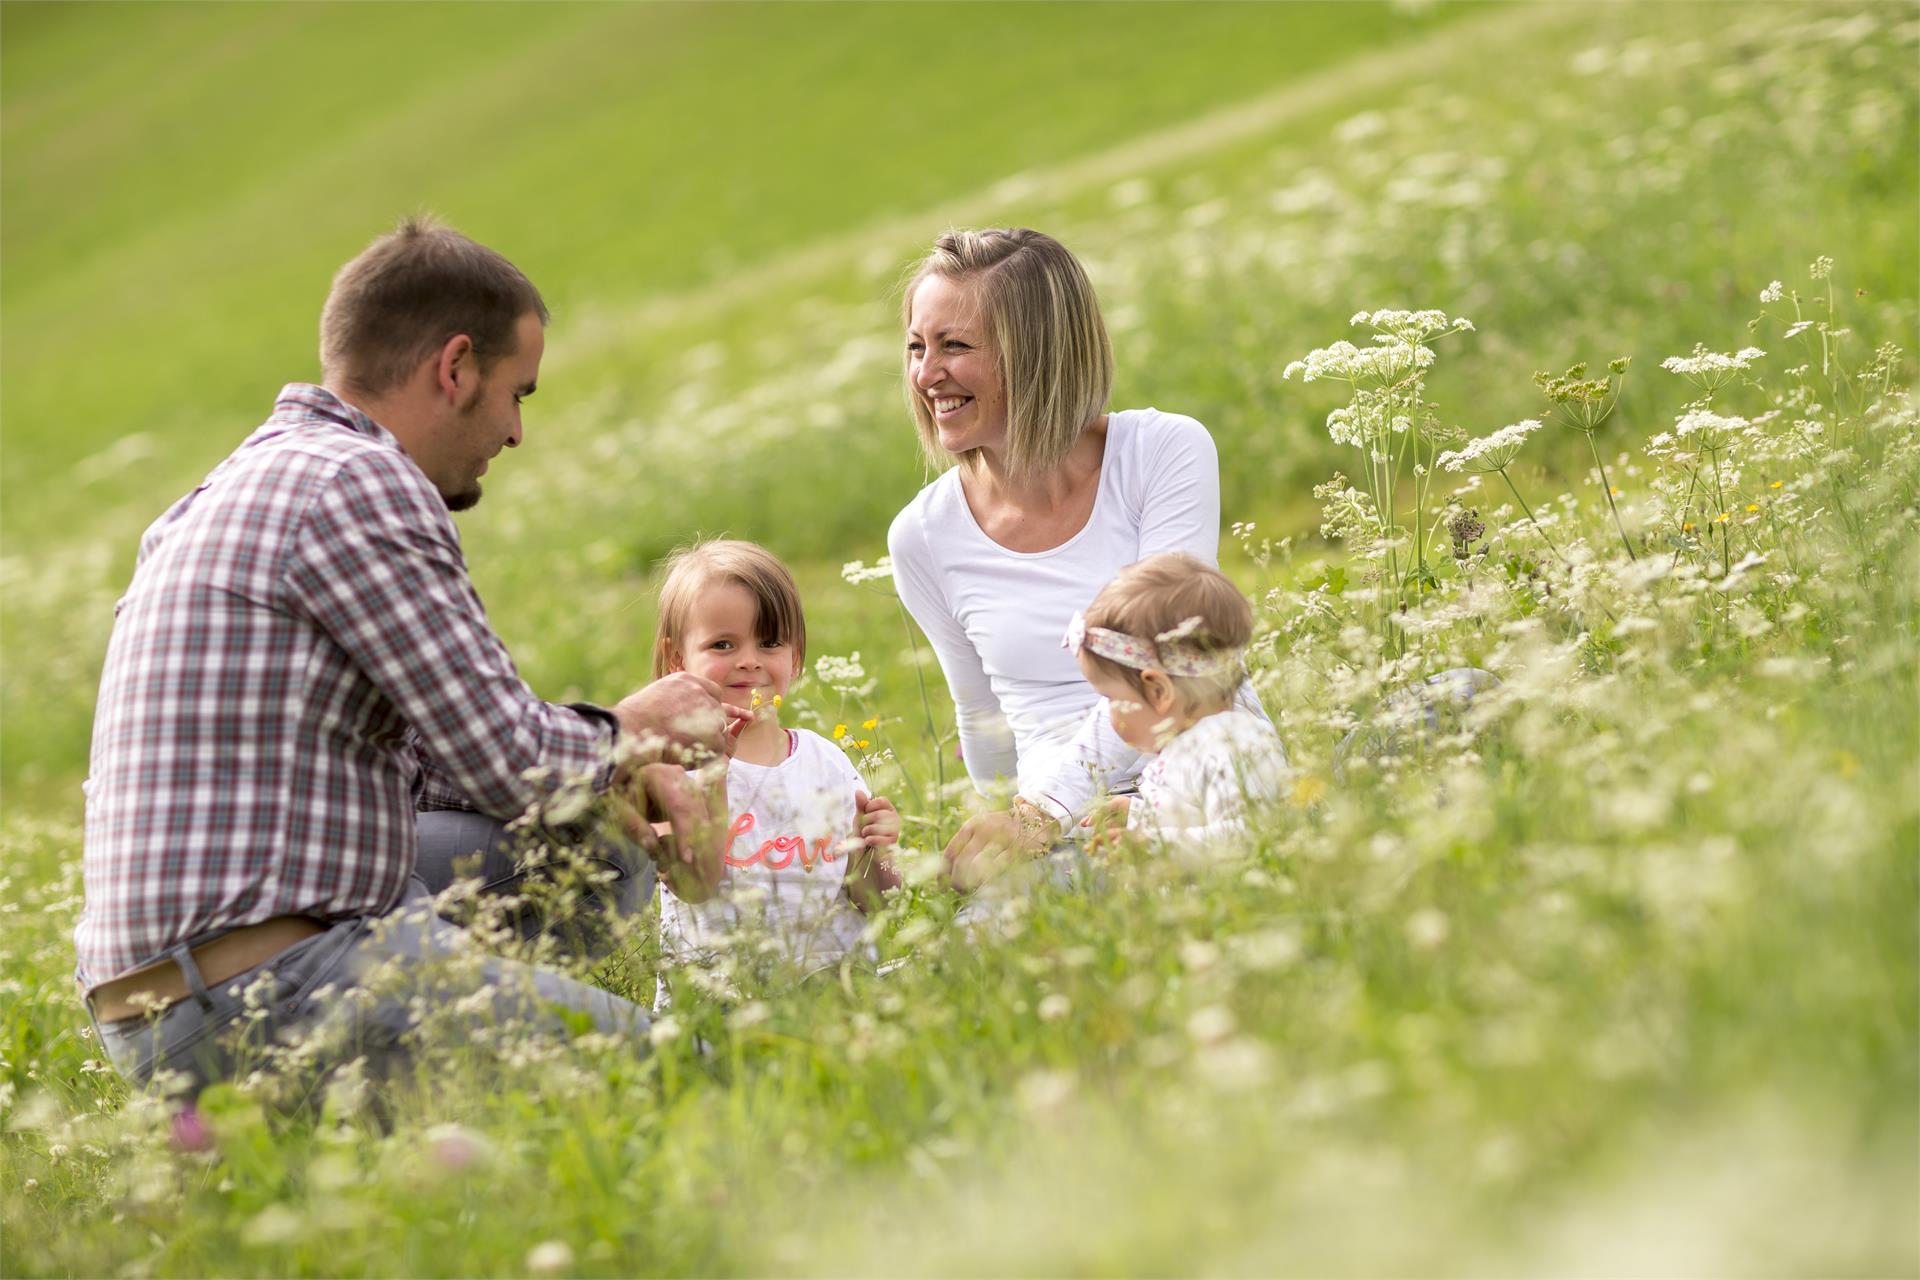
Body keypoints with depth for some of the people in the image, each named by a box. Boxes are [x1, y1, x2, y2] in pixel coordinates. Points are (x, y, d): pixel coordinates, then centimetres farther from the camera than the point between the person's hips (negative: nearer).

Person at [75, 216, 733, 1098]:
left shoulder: (255, 481, 21)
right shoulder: (355, 481, -11)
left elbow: (419, 746, 25)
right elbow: (504, 760, -11)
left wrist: (615, 770, 13)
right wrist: (626, 733, 10)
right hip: (266, 998, -11)